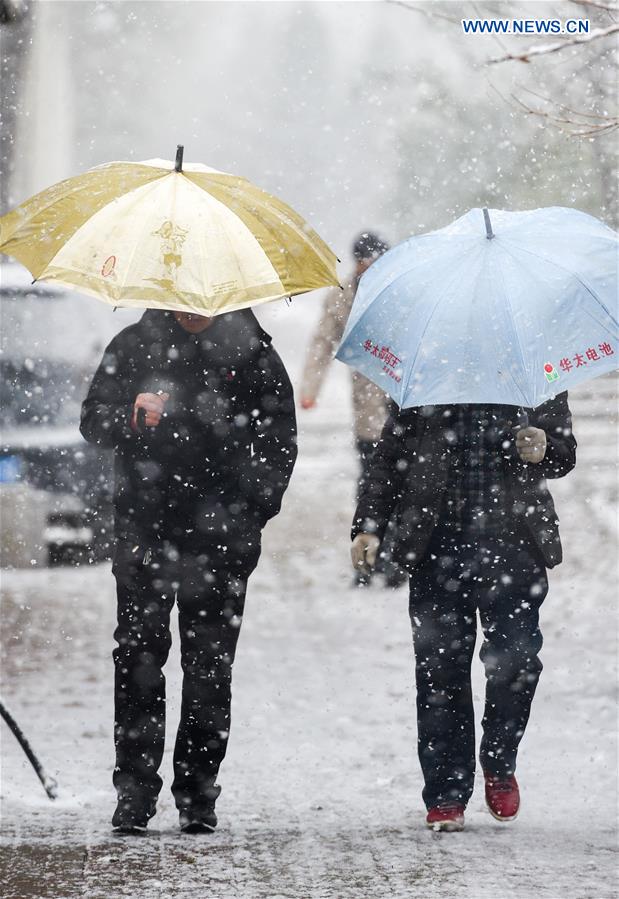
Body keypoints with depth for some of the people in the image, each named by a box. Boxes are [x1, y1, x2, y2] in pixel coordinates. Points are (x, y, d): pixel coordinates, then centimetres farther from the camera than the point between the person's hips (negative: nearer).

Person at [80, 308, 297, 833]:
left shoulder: (252, 353, 7)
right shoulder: (134, 346, 10)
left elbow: (279, 442, 8)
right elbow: (93, 420, 8)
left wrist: (253, 511, -5)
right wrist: (130, 418, -14)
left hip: (220, 539, -1)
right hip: (145, 531, 1)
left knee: (210, 669, 2)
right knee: (139, 660, -4)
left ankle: (198, 796, 7)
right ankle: (134, 792, -1)